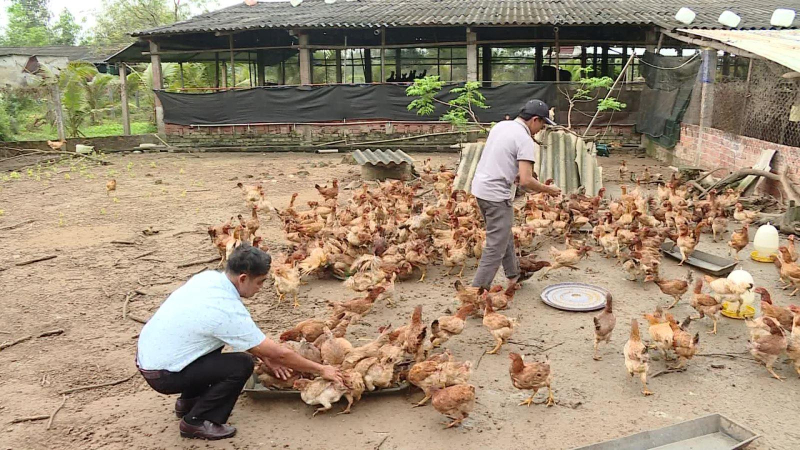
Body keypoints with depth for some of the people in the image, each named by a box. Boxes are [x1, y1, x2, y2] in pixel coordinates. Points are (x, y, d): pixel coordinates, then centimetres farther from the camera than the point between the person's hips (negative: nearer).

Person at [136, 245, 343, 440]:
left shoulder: (209, 277, -4)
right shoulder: (228, 310, -27)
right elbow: (279, 354, -17)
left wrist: (264, 356, 10)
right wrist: (321, 369, -5)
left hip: (147, 354, 9)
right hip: (161, 374, -8)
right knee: (242, 365, -14)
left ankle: (189, 400, 29)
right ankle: (196, 422, 2)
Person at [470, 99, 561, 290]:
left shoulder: (501, 125, 10)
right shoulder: (525, 140, -15)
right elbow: (526, 181, -20)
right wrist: (547, 189, -4)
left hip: (480, 187, 10)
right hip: (496, 195, -10)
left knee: (504, 235, 24)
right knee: (496, 246, -2)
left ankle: (513, 275, 38)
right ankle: (478, 290, 1)